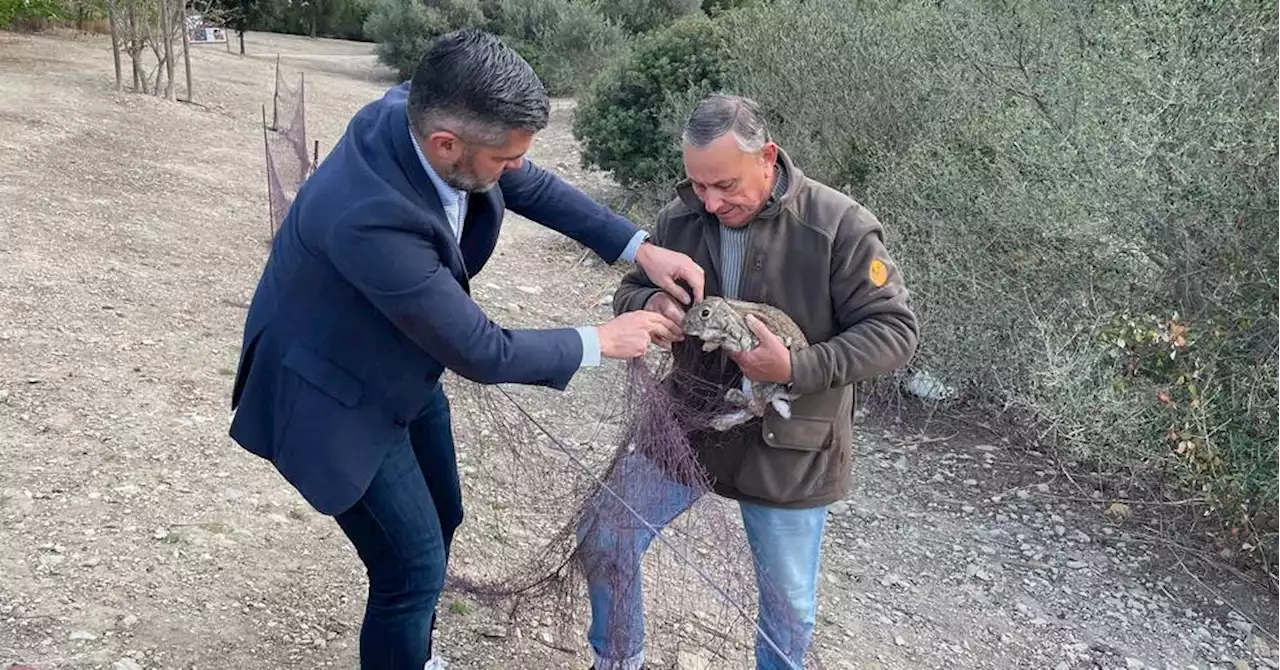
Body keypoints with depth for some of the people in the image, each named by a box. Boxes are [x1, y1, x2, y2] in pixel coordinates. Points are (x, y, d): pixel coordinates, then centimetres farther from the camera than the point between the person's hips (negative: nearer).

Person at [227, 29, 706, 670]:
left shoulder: (431, 112, -20)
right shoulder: (370, 216, -42)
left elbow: (533, 187, -1)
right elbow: (481, 353, -30)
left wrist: (640, 248, -10)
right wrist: (600, 341, -18)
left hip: (402, 366, 8)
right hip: (337, 397, -8)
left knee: (441, 519, 23)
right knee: (414, 568, 0)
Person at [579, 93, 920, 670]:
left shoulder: (839, 227, -19)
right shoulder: (681, 217, -7)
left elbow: (894, 330, -16)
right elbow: (629, 291, 6)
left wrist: (797, 369, -30)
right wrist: (651, 304, -20)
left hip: (789, 447, -3)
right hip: (687, 427, 4)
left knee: (788, 602, 13)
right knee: (602, 537, 6)